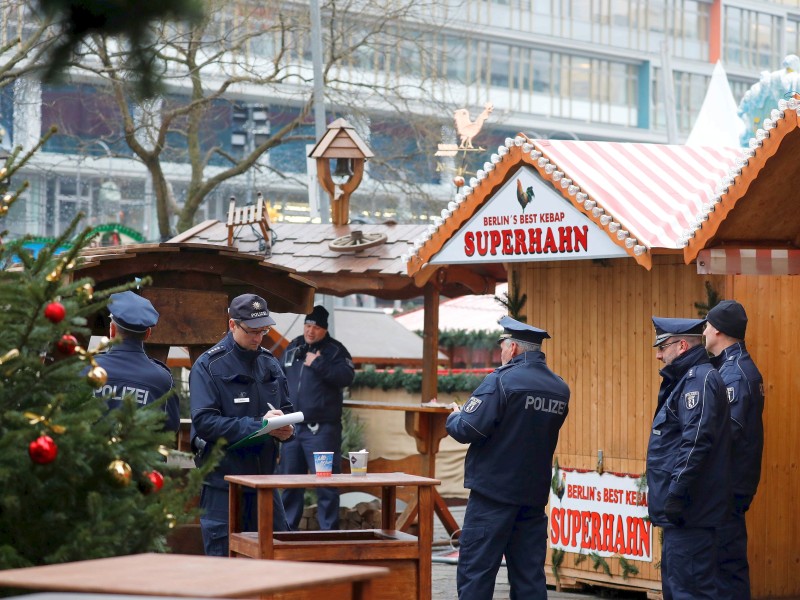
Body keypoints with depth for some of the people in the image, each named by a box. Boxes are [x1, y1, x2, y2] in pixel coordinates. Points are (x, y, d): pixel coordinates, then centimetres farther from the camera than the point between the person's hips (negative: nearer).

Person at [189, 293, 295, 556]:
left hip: (264, 480, 6)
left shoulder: (270, 364, 13)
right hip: (222, 483, -6)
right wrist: (258, 424, -22)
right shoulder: (209, 366, -7)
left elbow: (286, 409, 19)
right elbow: (204, 422, -17)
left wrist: (286, 429, -6)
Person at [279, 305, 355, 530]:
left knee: (325, 483, -7)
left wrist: (317, 364, -19)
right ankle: (287, 527, 20)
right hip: (291, 426, 6)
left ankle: (328, 530, -2)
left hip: (322, 428, -6)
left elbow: (346, 376, -18)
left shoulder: (335, 350, -1)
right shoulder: (292, 348, 16)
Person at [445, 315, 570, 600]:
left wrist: (454, 418, 5)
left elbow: (468, 430, -17)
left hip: (494, 493, -6)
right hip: (535, 494, 6)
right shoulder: (560, 389, 7)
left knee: (475, 572, -1)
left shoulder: (501, 381, -13)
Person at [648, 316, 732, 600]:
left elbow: (696, 441, -24)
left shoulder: (699, 379, -13)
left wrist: (677, 494, -25)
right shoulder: (686, 379, 19)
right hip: (681, 512, 11)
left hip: (689, 512, -11)